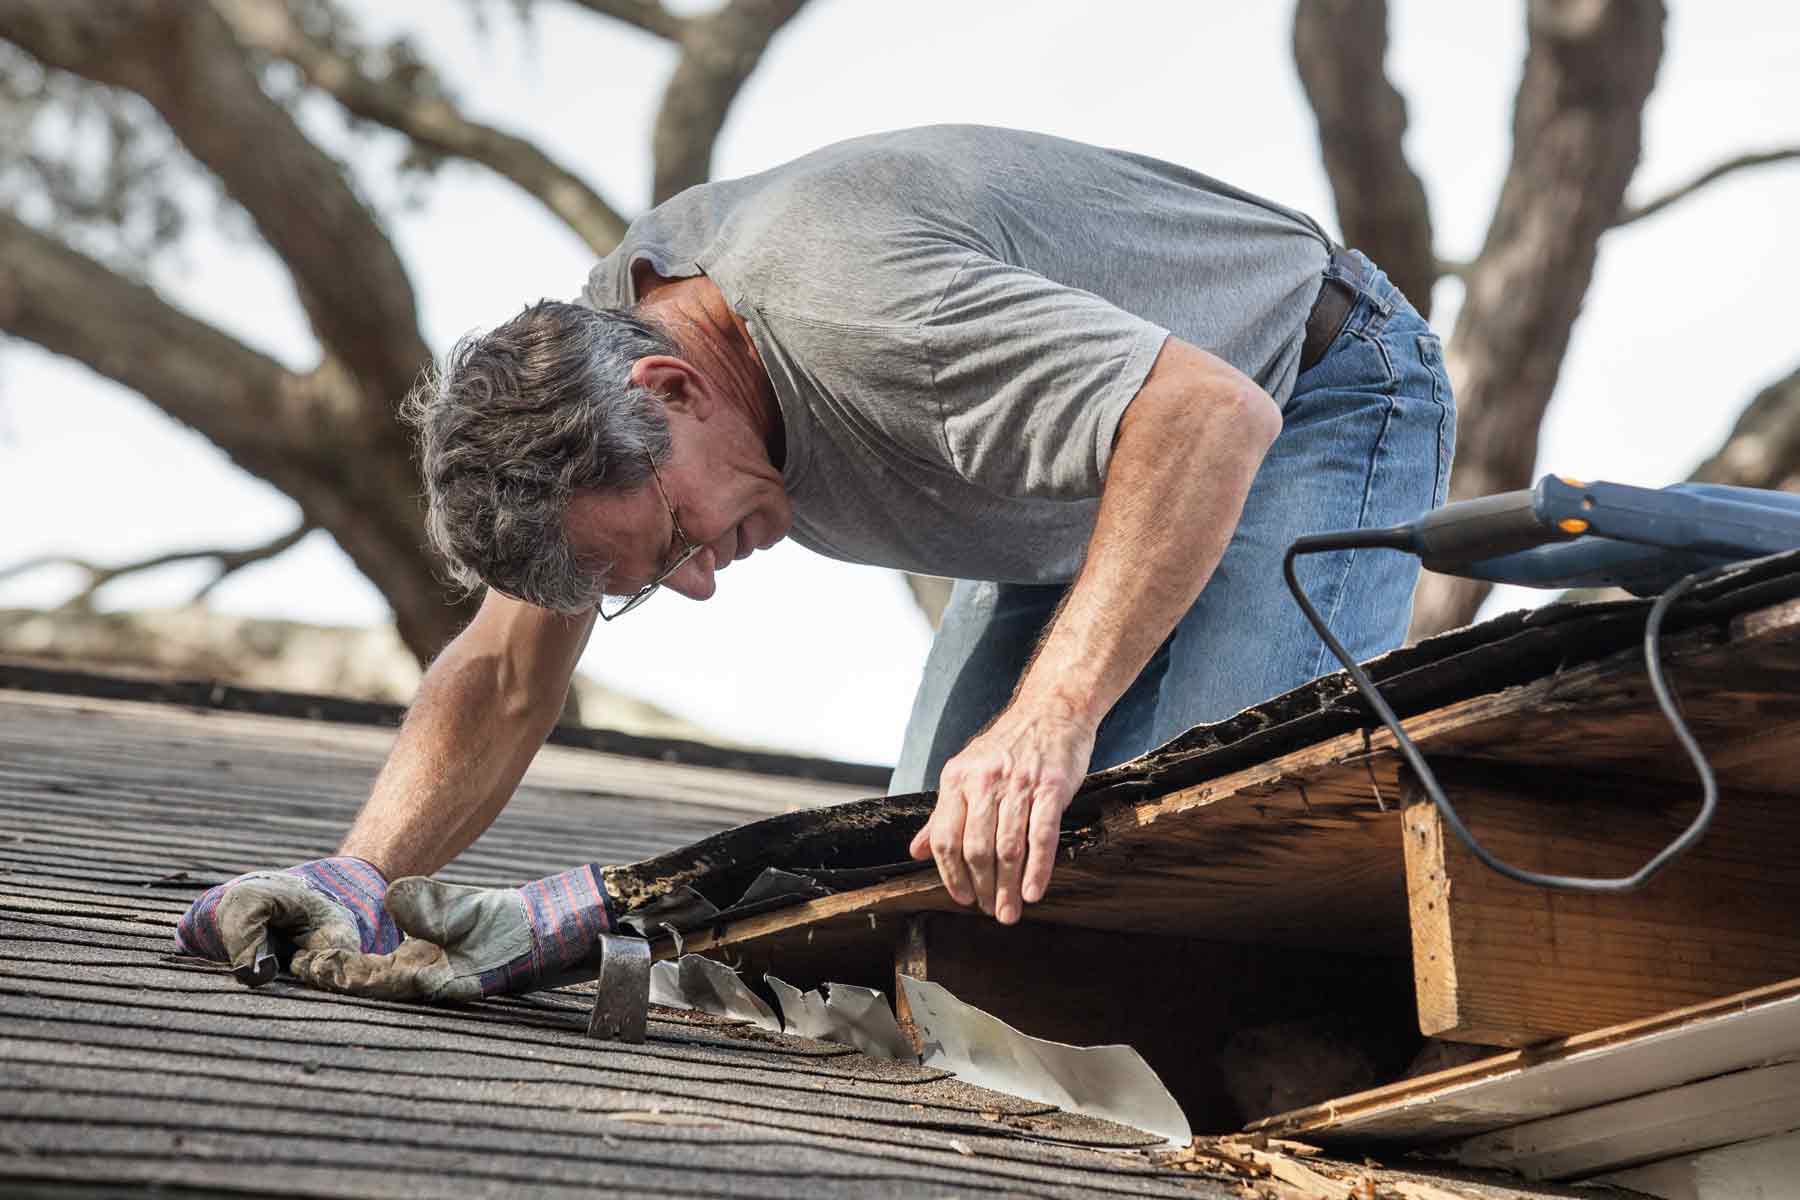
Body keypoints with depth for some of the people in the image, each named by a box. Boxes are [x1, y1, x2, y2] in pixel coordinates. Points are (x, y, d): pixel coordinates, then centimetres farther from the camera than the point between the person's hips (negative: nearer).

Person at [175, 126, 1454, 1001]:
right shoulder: (591, 354, -12)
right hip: (1109, 465, 8)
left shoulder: (843, 313, -40)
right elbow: (506, 677, -5)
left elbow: (1214, 416, -49)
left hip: (1315, 394, -8)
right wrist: (361, 877, -20)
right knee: (942, 860, -5)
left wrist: (1051, 720, -56)